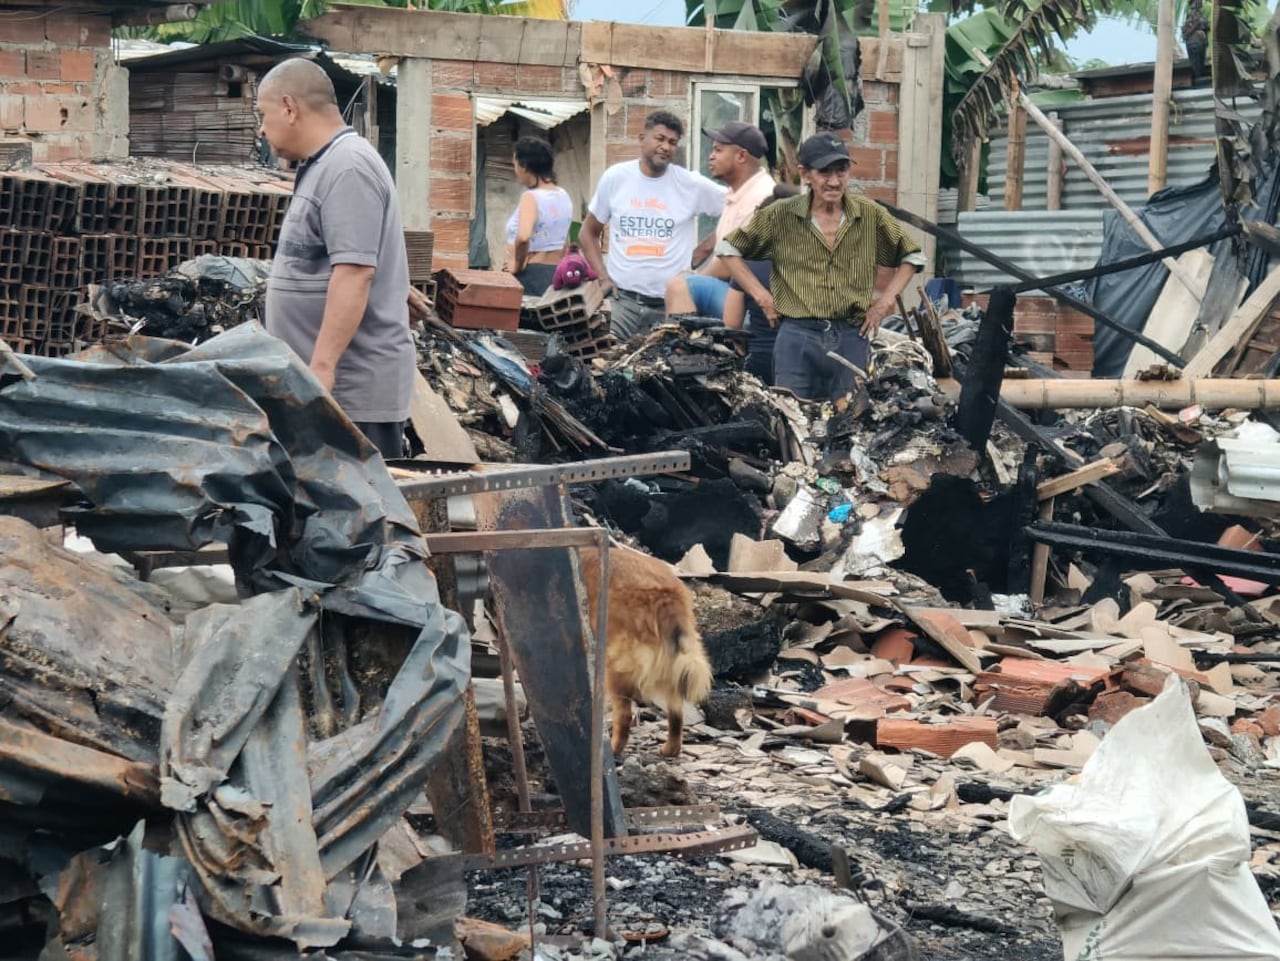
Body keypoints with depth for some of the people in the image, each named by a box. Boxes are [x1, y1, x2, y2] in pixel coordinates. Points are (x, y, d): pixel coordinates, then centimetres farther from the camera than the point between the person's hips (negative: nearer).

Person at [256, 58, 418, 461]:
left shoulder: (347, 169, -15)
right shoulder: (324, 166, 19)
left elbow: (354, 274, -23)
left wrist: (322, 366, -27)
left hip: (350, 387, -10)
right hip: (323, 382, 10)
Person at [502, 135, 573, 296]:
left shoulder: (530, 197, -15)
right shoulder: (563, 196, 10)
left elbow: (523, 237, -32)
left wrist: (517, 265, -17)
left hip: (531, 276, -8)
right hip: (556, 274, 8)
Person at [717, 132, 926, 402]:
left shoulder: (870, 215, 5)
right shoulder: (781, 216, 0)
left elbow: (912, 256, 18)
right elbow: (728, 248, 9)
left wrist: (886, 300, 7)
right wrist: (761, 295, 2)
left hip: (852, 338, 2)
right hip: (797, 336, -1)